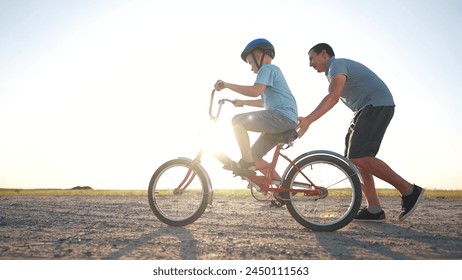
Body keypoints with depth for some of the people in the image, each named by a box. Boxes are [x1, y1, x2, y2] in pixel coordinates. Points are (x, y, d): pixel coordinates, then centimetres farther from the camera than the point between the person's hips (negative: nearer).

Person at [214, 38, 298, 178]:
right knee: (254, 155, 9)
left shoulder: (267, 68, -1)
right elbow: (264, 101, 38)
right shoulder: (274, 71, 30)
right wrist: (243, 102, 34)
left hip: (282, 116, -10)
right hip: (288, 121, 10)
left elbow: (255, 91, -19)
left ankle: (247, 163, -13)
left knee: (238, 121, -9)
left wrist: (227, 85, -14)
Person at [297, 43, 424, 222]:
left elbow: (333, 97, -26)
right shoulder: (333, 71, 24)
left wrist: (308, 120, -35)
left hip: (378, 105, -10)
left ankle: (409, 191, -12)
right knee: (353, 157, 4)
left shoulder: (337, 64, -9)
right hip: (367, 109, 10)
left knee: (358, 156, -20)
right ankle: (374, 210, 2)